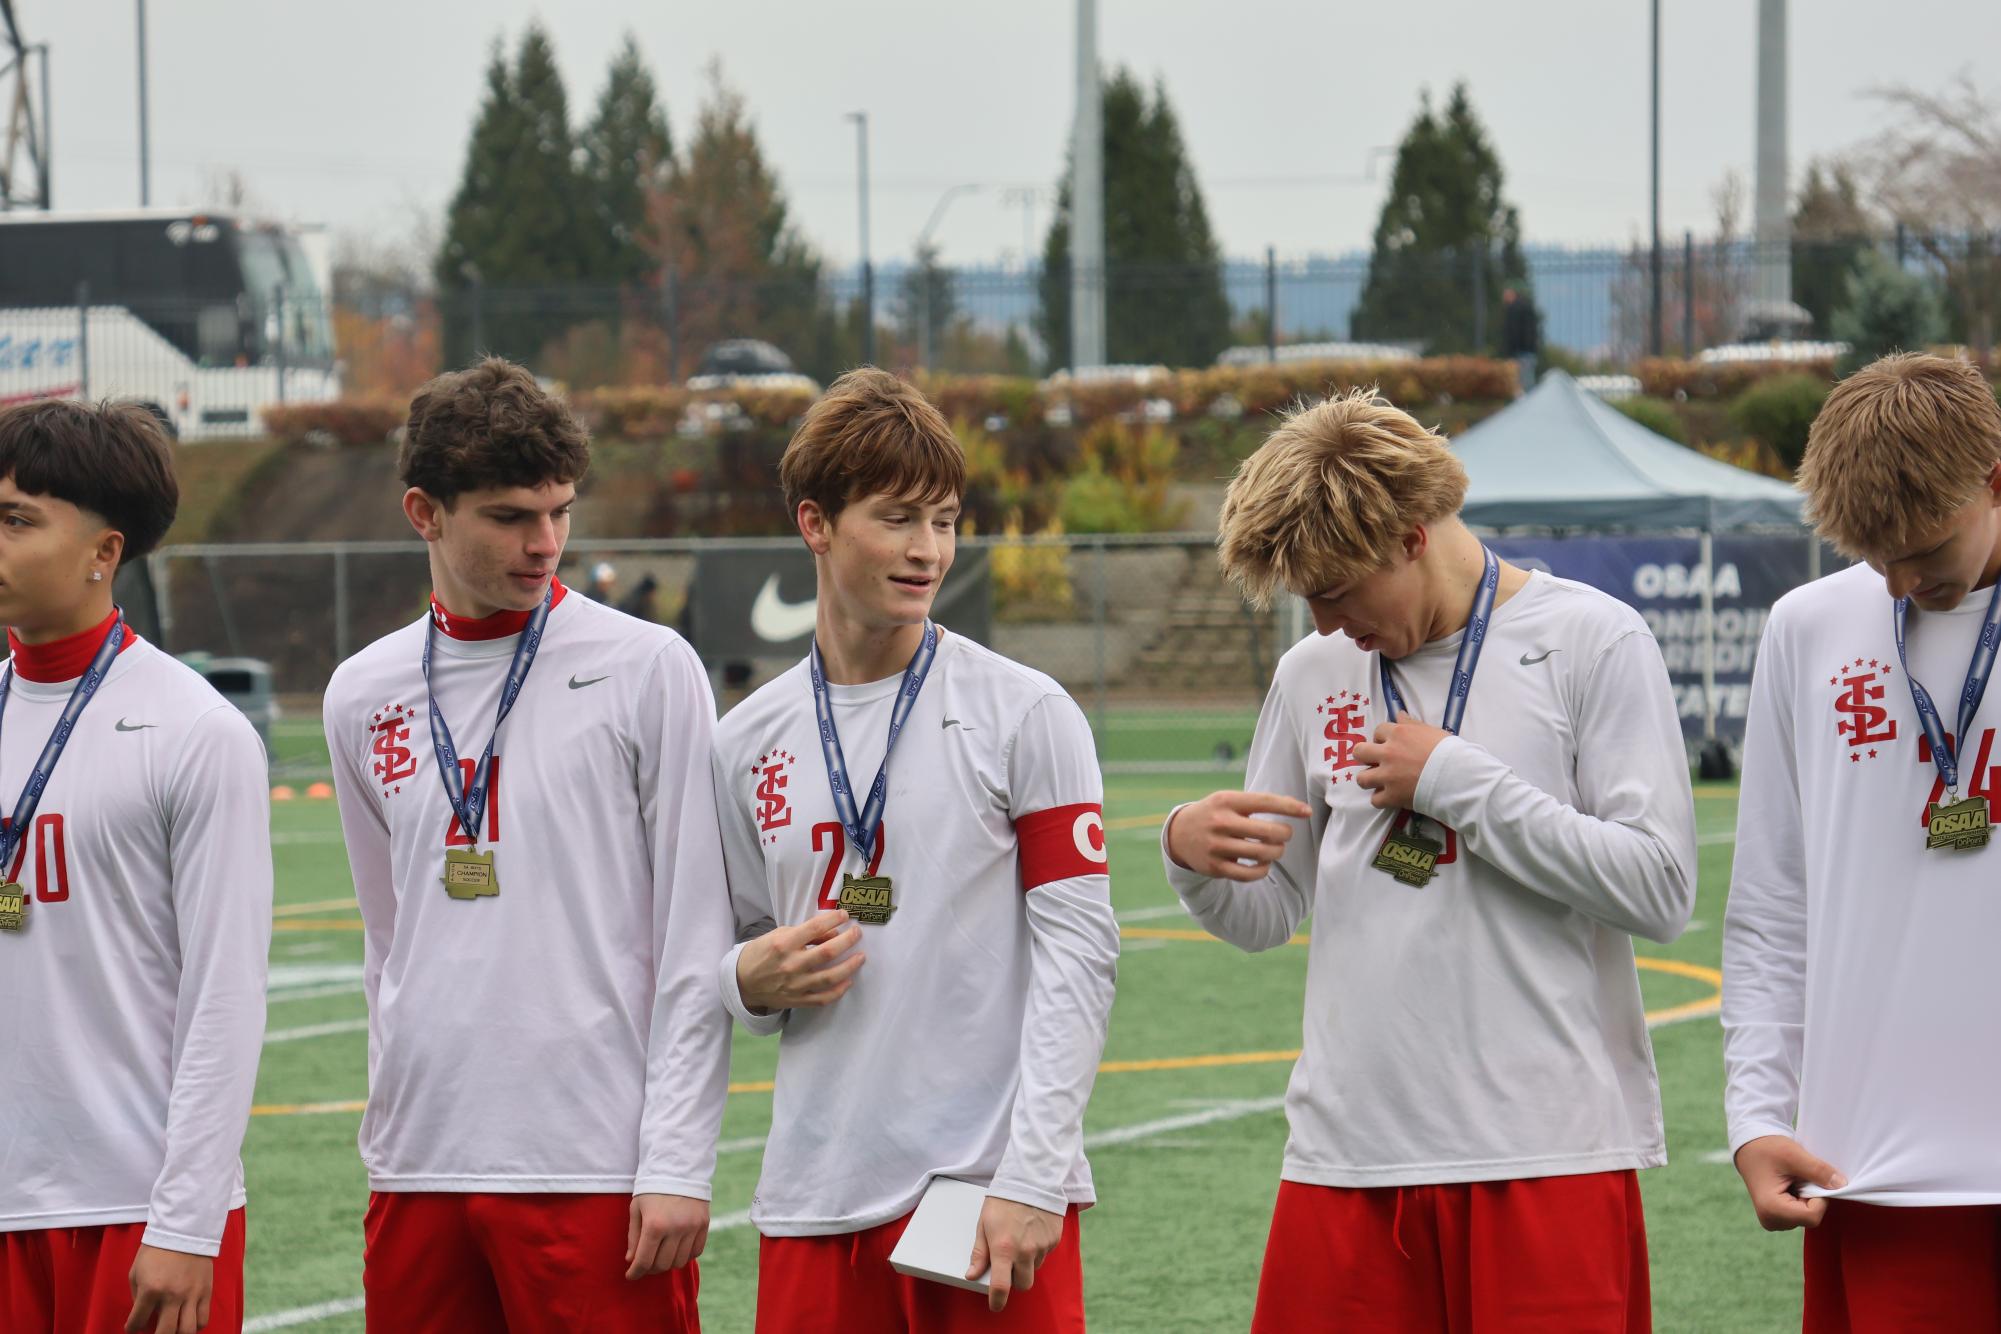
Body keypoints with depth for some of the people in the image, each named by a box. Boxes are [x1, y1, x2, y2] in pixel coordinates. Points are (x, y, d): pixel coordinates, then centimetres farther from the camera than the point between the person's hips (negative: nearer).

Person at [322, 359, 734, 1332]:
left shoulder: (647, 669, -1)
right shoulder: (363, 695, 11)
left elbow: (696, 943, -4)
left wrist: (677, 1161, -9)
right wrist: (398, 1124, 13)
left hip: (596, 1170, -4)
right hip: (417, 1170, 4)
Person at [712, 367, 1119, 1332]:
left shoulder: (1025, 714, 0)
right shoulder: (748, 742, 11)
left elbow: (1077, 952, -5)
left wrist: (1031, 1178, -13)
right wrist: (755, 979, -5)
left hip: (994, 1186, -3)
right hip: (816, 1198, 3)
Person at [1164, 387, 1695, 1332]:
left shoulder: (1593, 642, -2)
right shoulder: (1313, 674, 13)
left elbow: (1659, 887, -9)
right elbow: (1265, 915, 19)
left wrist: (1456, 779, -9)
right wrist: (1191, 852, -4)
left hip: (1549, 1149, -4)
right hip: (1349, 1149, 4)